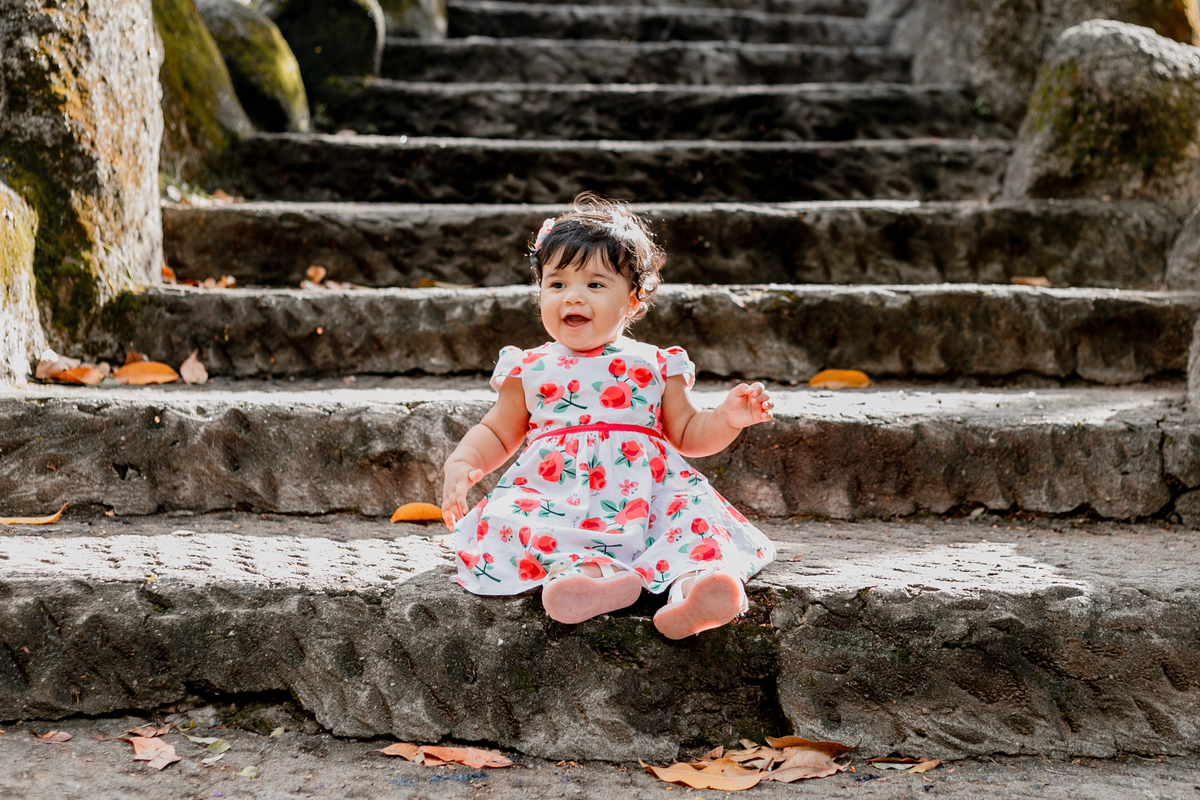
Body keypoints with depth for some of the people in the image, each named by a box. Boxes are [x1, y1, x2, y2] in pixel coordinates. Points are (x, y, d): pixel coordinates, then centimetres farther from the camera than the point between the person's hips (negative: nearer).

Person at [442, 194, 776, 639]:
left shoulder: (655, 366, 12)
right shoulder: (530, 370, 14)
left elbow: (687, 433, 16)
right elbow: (497, 434, 20)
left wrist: (728, 418, -2)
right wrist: (461, 464, 2)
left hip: (644, 498, 0)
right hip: (554, 507, 0)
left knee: (695, 511, -28)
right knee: (499, 520, -30)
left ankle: (691, 583, -54)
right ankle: (584, 570, -50)